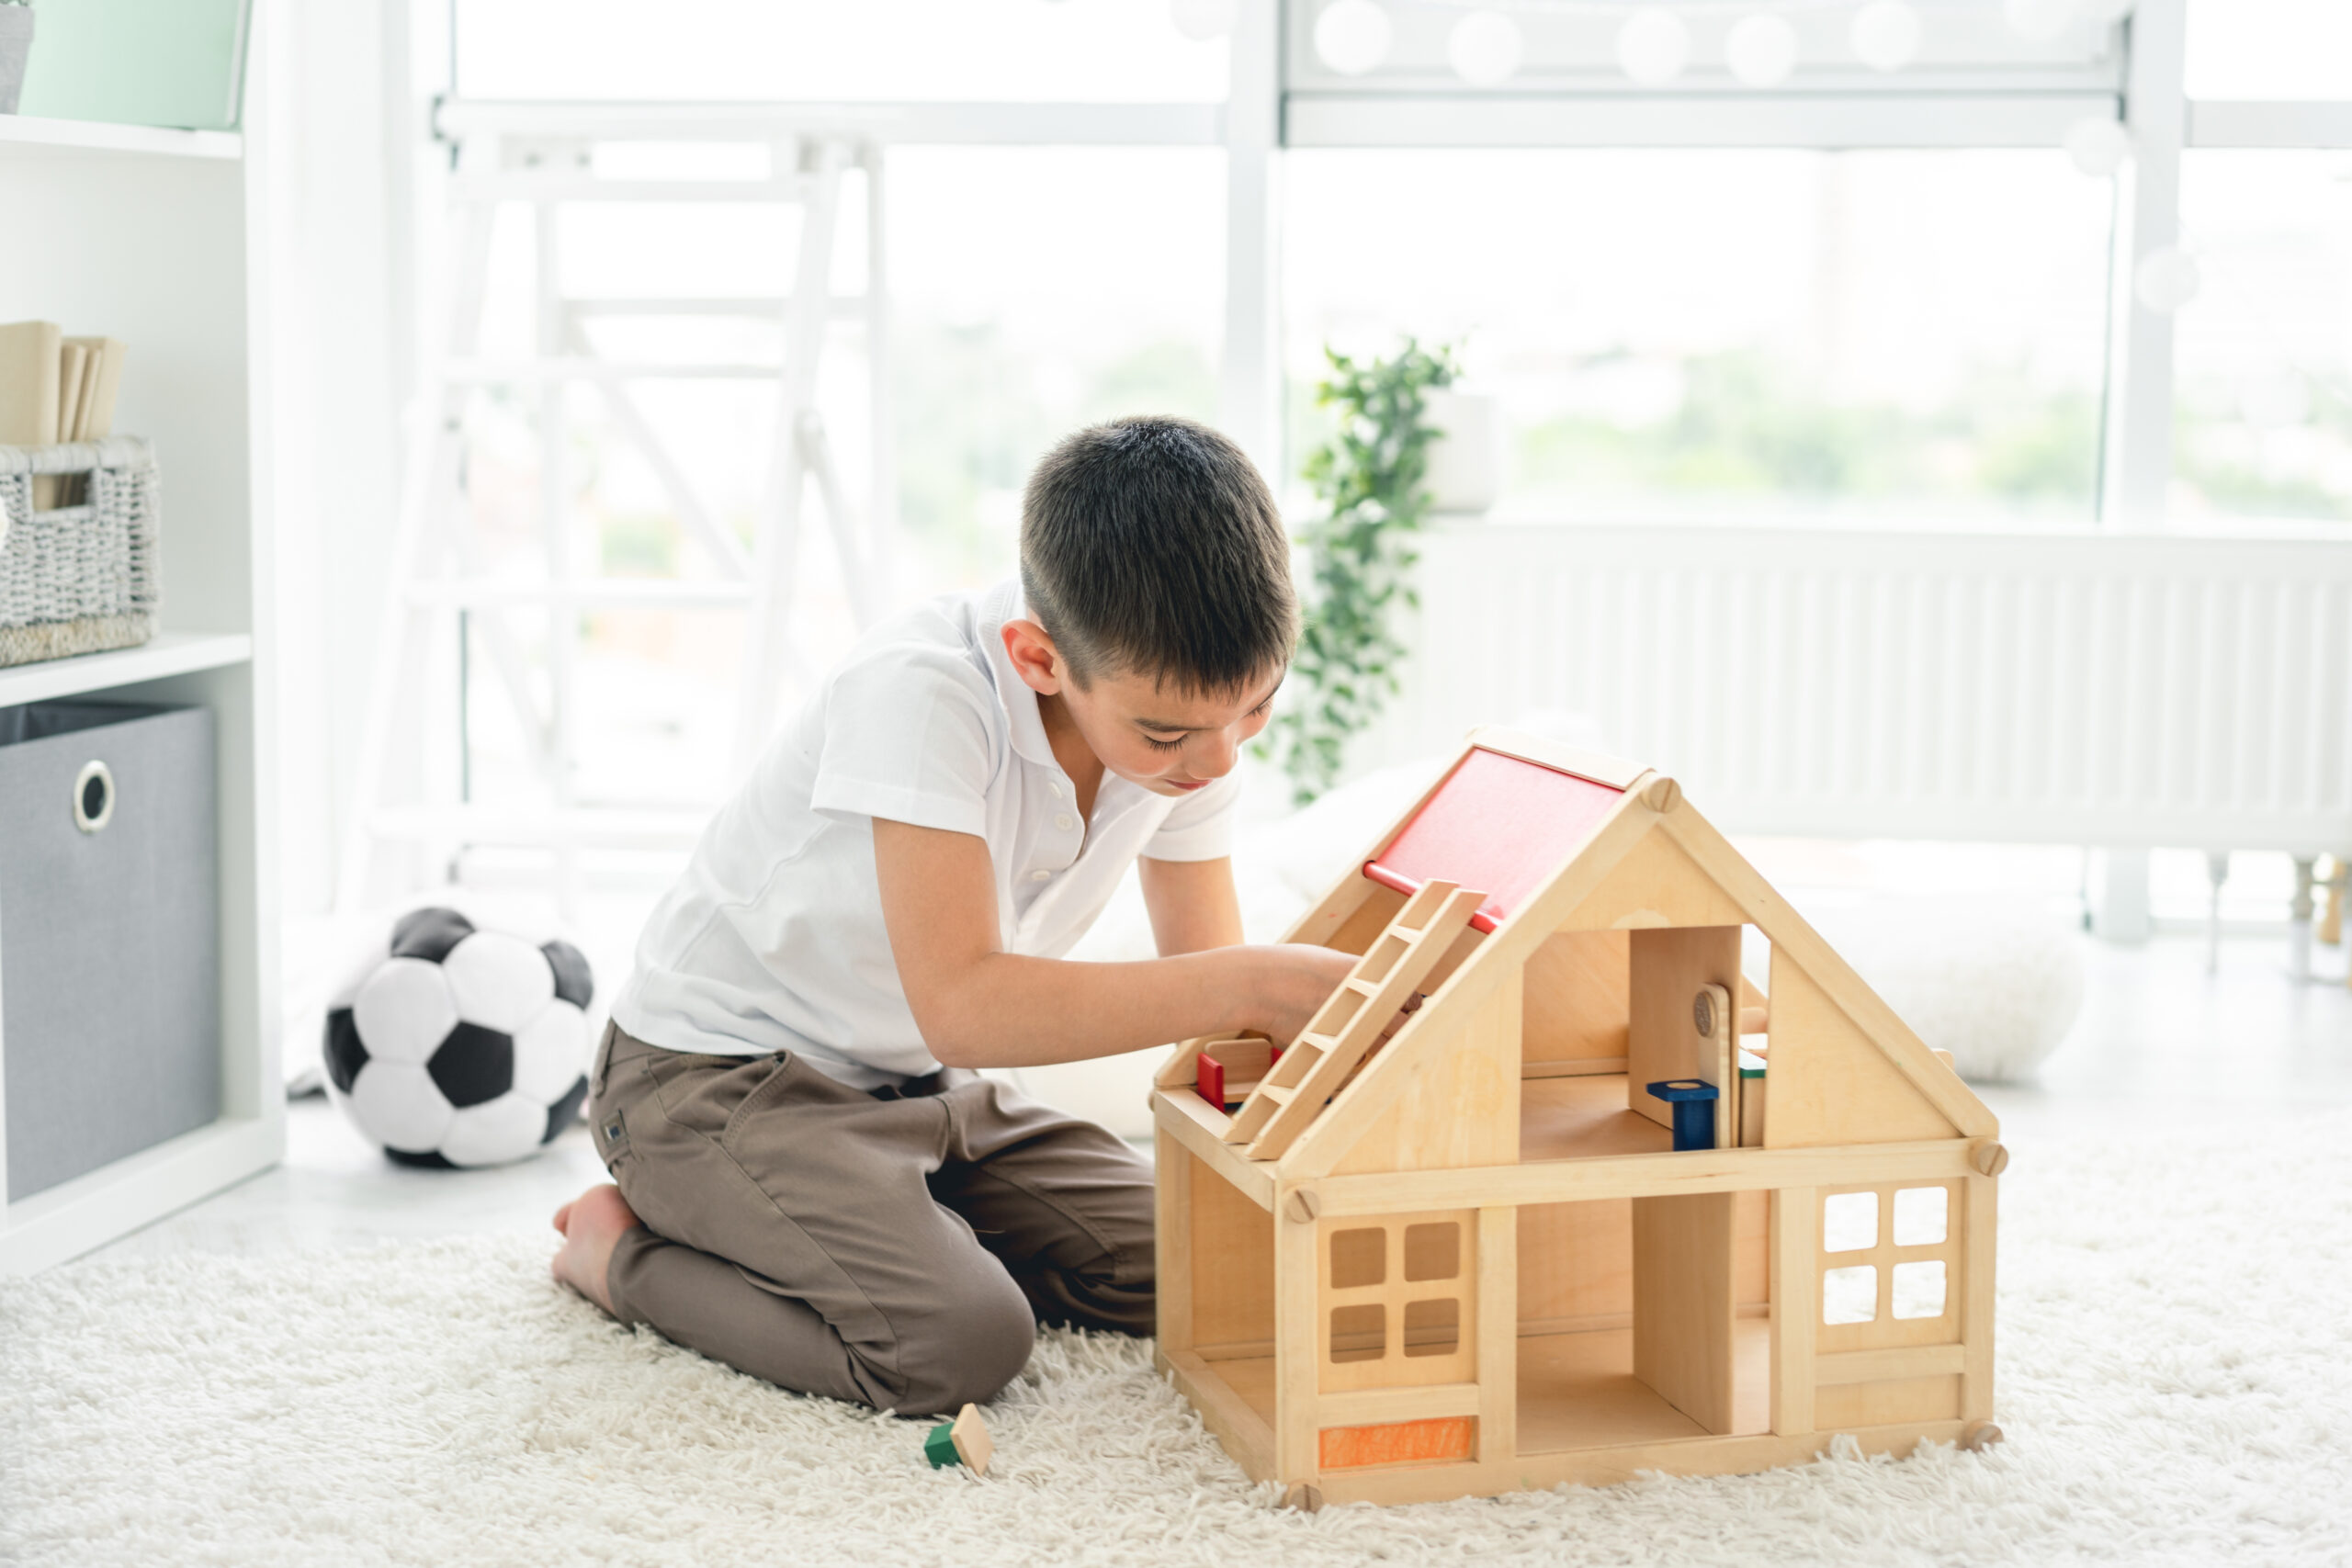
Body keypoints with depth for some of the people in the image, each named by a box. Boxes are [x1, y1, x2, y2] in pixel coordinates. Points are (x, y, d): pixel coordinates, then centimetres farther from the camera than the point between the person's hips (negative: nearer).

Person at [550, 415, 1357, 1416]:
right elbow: (961, 1007, -38)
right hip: (716, 1073, -7)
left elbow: (1206, 983, 0)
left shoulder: (1188, 704, -9)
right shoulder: (920, 694, -31)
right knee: (965, 1341, -27)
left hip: (923, 1087, 7)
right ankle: (626, 1250, -3)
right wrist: (1256, 983, -41)